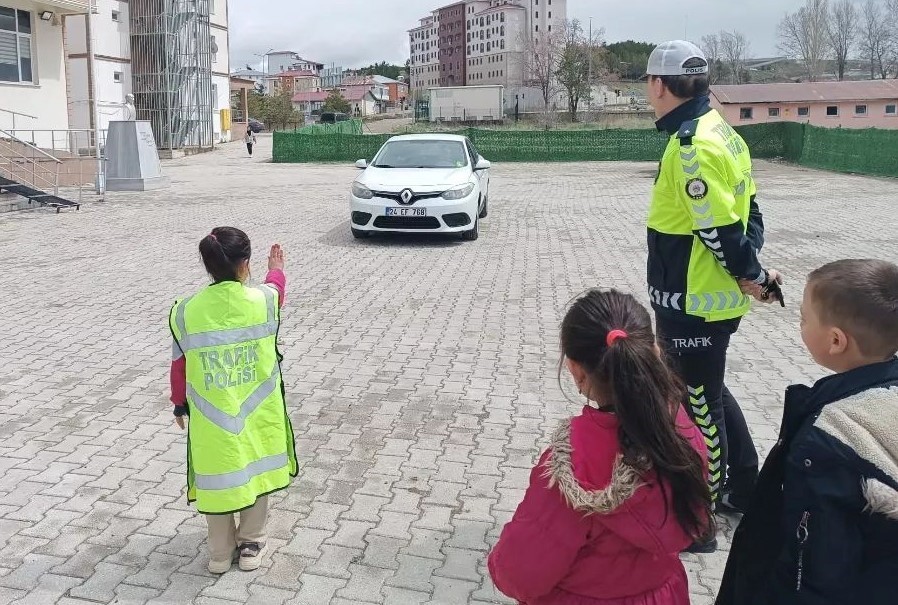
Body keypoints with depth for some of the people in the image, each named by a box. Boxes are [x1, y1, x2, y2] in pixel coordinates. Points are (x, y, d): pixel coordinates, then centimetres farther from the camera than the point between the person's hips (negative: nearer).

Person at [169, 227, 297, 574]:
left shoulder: (186, 312, -13)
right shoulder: (264, 299, -15)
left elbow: (180, 366, 0)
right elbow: (276, 289, 12)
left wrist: (180, 404, 17)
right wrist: (276, 268, 34)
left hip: (211, 418, 0)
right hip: (258, 414, 0)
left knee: (217, 479, 17)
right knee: (255, 472, 21)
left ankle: (220, 554, 33)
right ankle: (251, 545, 35)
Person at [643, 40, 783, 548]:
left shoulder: (691, 145, -22)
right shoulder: (720, 130, 9)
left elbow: (720, 229, -23)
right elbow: (746, 211, 12)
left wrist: (751, 275, -9)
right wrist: (750, 271, 5)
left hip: (693, 304, -10)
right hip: (717, 296, 10)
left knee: (697, 405, 4)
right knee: (708, 392, 24)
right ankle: (743, 489, 41)